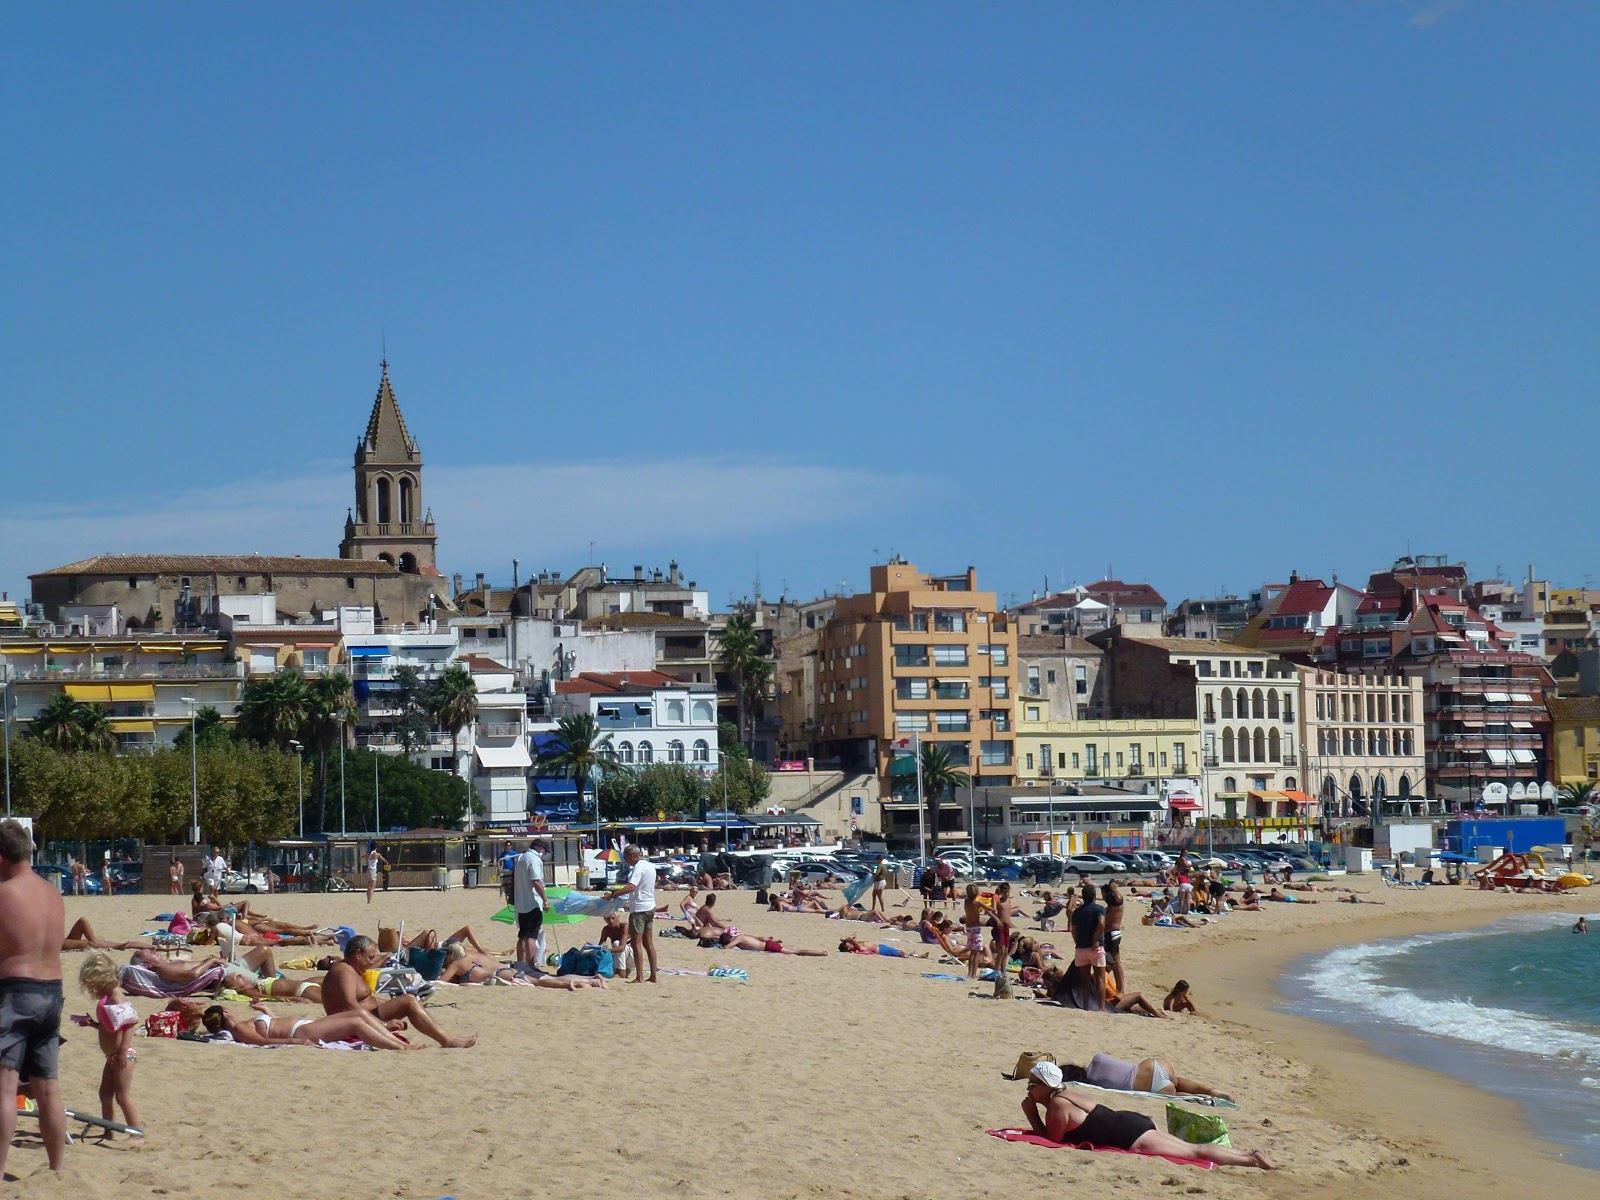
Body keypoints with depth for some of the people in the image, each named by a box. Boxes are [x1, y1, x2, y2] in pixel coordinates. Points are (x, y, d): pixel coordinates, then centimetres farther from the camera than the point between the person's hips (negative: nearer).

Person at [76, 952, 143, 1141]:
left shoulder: (115, 997, -17)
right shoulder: (105, 998, 12)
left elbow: (131, 1023, -25)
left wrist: (123, 1049, -29)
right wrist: (92, 1024, 5)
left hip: (123, 1056, -10)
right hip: (112, 1057, 10)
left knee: (122, 1096, -9)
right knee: (105, 1094, 14)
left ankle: (138, 1134, -6)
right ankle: (108, 1133, 23)